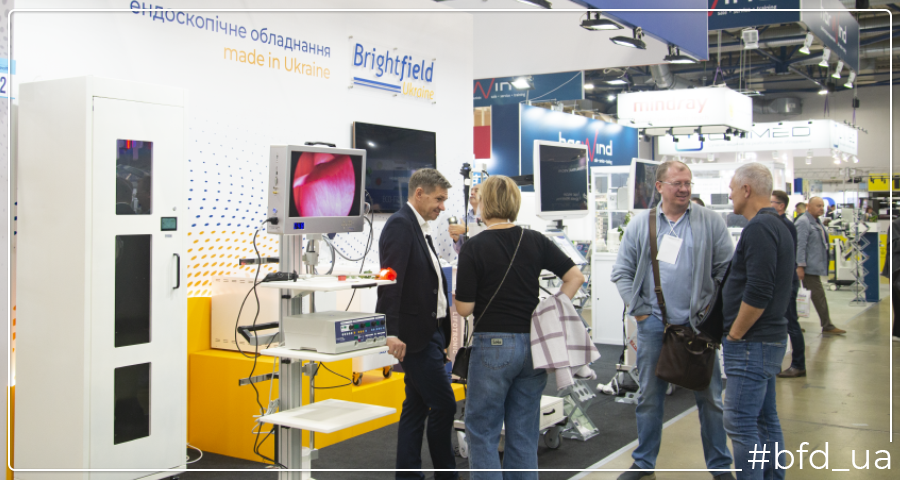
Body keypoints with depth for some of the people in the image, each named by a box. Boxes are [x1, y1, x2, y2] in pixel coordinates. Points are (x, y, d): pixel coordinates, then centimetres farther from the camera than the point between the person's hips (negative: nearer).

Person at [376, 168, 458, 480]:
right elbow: (391, 280, -23)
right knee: (443, 404, -4)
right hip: (413, 334, -10)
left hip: (429, 331, 10)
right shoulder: (400, 224, -13)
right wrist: (391, 332, -30)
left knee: (417, 405, 13)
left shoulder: (419, 227, 16)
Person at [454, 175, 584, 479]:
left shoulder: (473, 248, -10)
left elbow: (464, 308, -10)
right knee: (524, 433, 13)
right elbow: (575, 276, 1)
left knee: (482, 431, 7)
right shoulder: (535, 241, 2)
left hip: (493, 344, -4)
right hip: (533, 343, 5)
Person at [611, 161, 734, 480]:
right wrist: (639, 309, -1)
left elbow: (726, 270, 1)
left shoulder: (710, 222, 1)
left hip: (698, 323, -1)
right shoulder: (640, 225, 5)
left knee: (709, 397, 7)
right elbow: (621, 272, 6)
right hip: (653, 324, 1)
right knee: (649, 397, 10)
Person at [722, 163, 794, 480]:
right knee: (765, 419, 16)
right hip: (769, 338, 11)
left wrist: (735, 334, -13)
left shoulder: (759, 228, -17)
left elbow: (757, 293, -25)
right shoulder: (777, 226, 16)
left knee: (740, 424, -7)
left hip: (751, 344, -11)